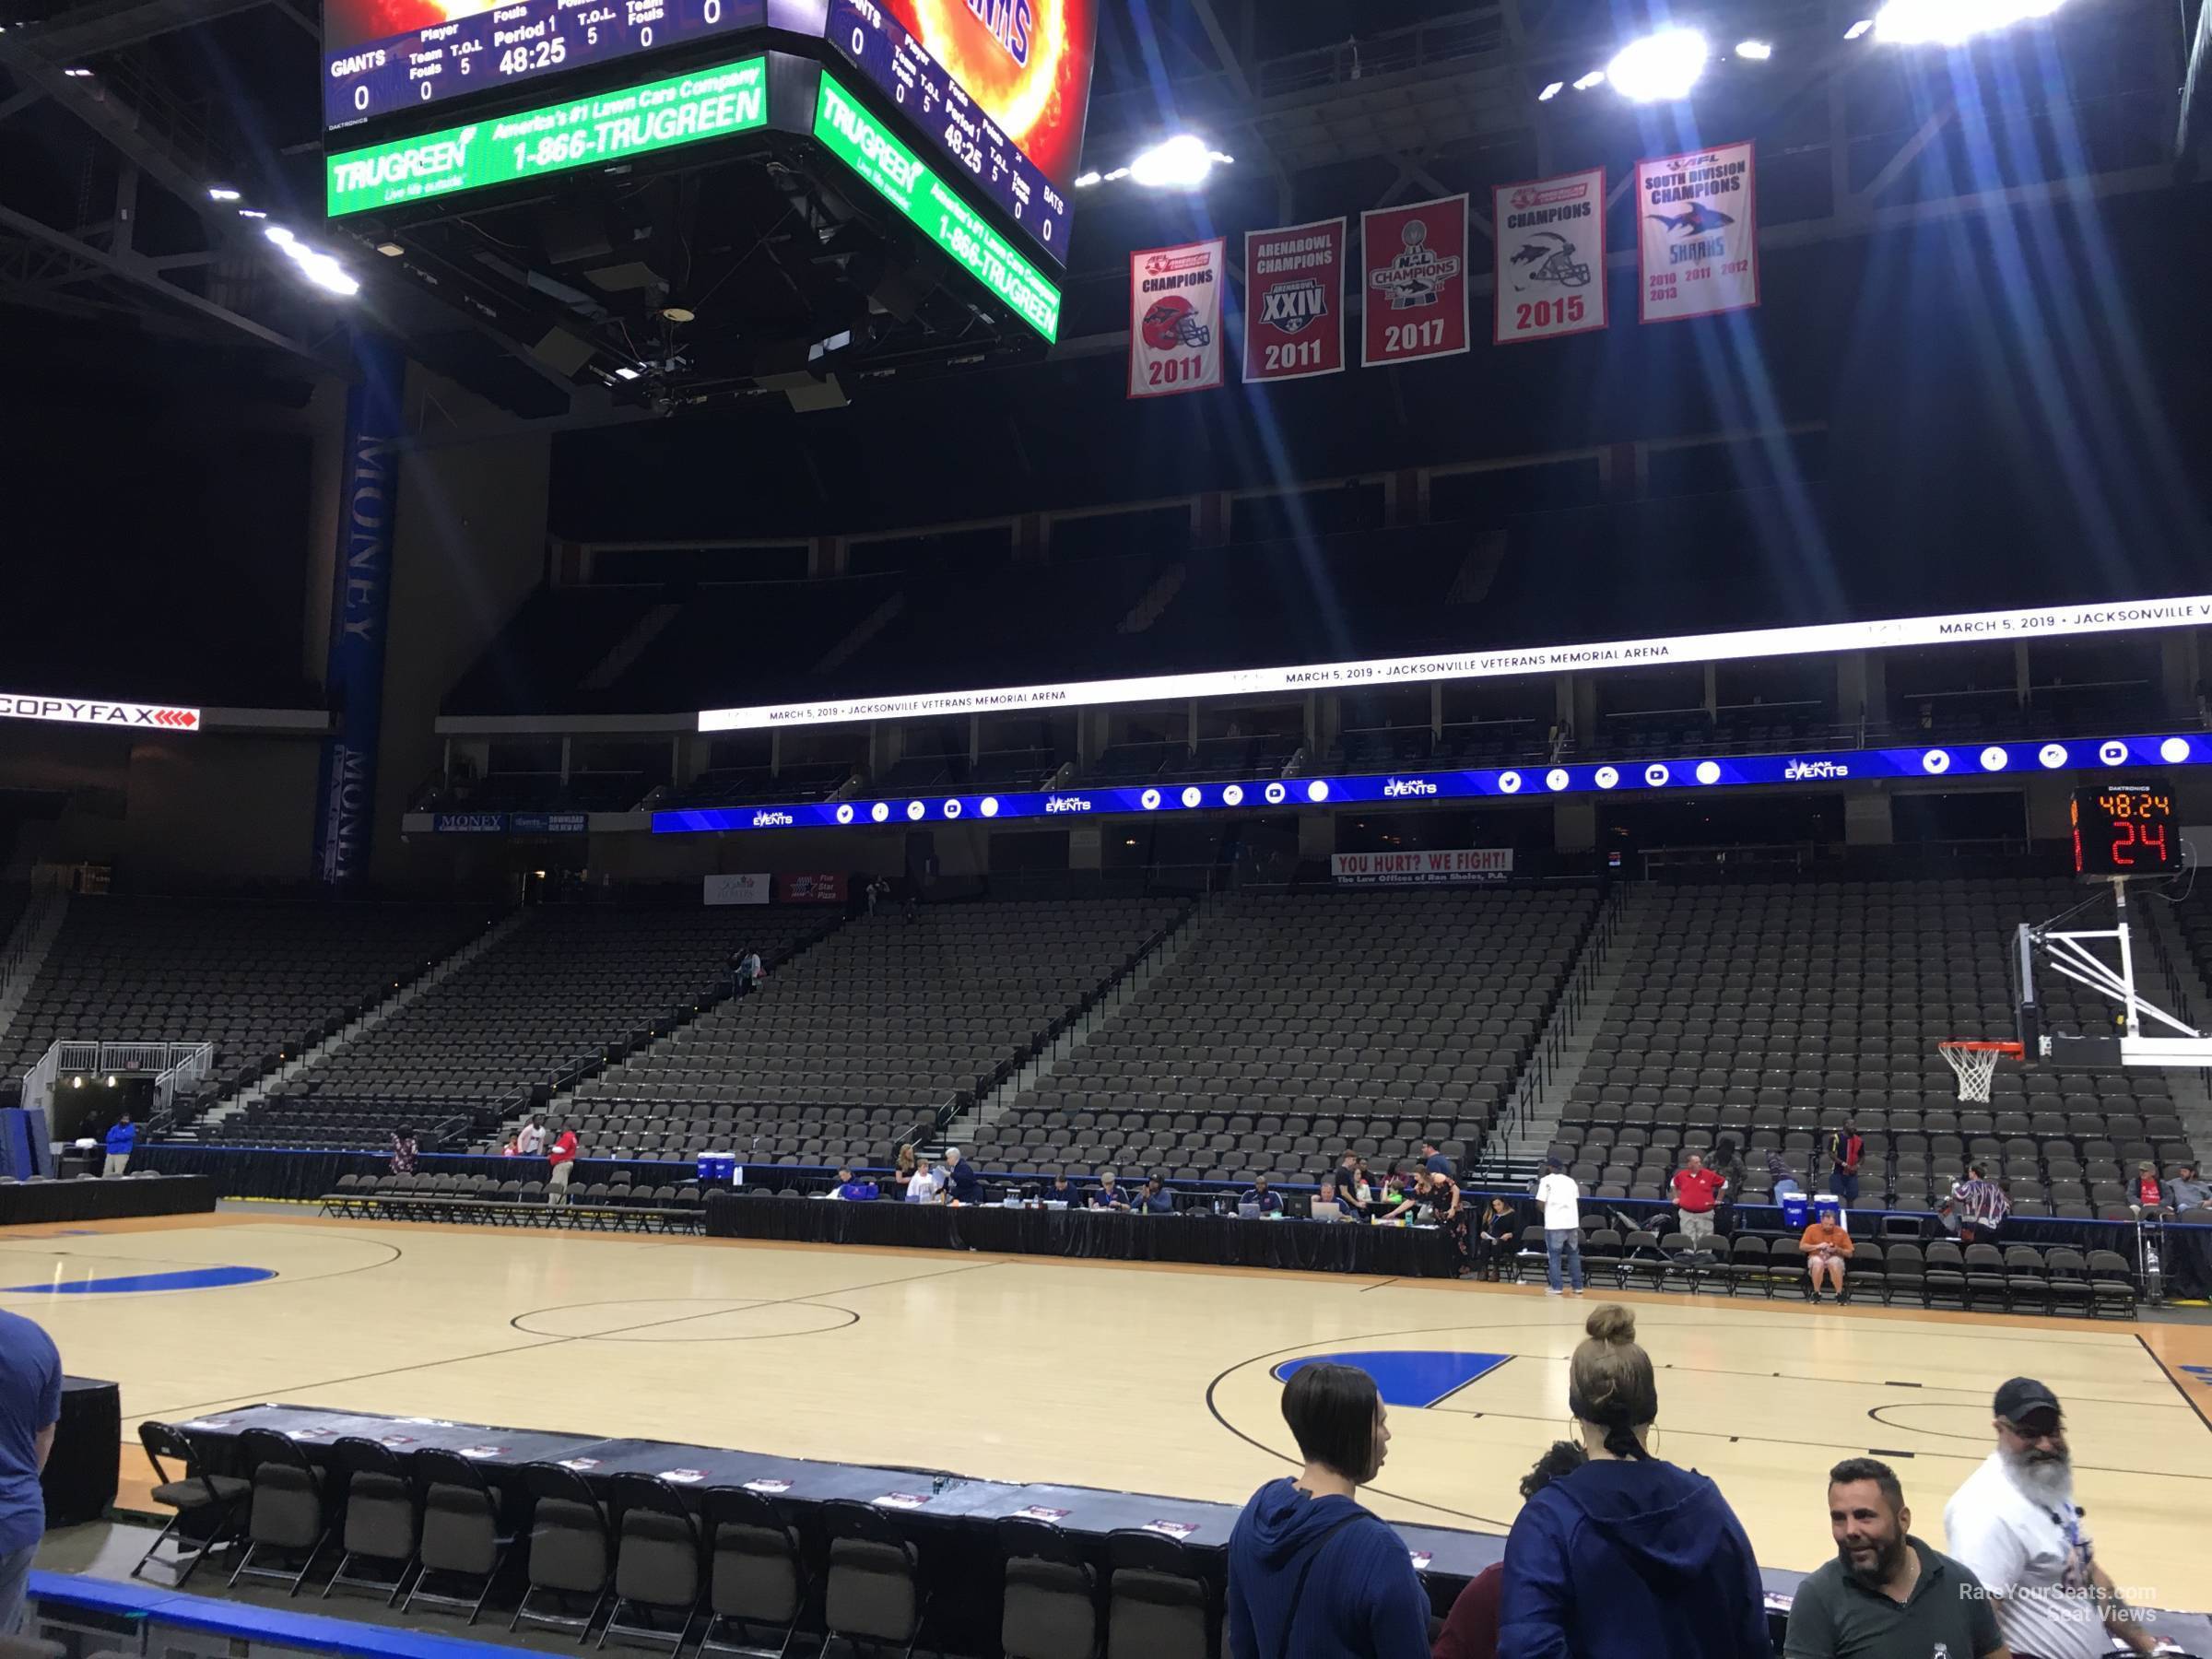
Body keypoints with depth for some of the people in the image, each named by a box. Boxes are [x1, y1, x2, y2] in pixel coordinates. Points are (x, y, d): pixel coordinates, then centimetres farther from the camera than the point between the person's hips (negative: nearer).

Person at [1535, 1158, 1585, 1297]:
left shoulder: (1546, 1180, -1)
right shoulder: (1570, 1180, 15)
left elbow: (1540, 1203, -6)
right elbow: (1577, 1201, 15)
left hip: (1555, 1223, -4)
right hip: (1572, 1222, 4)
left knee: (1554, 1255, 3)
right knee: (1573, 1254, 13)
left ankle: (1555, 1287, 2)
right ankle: (1578, 1287, 15)